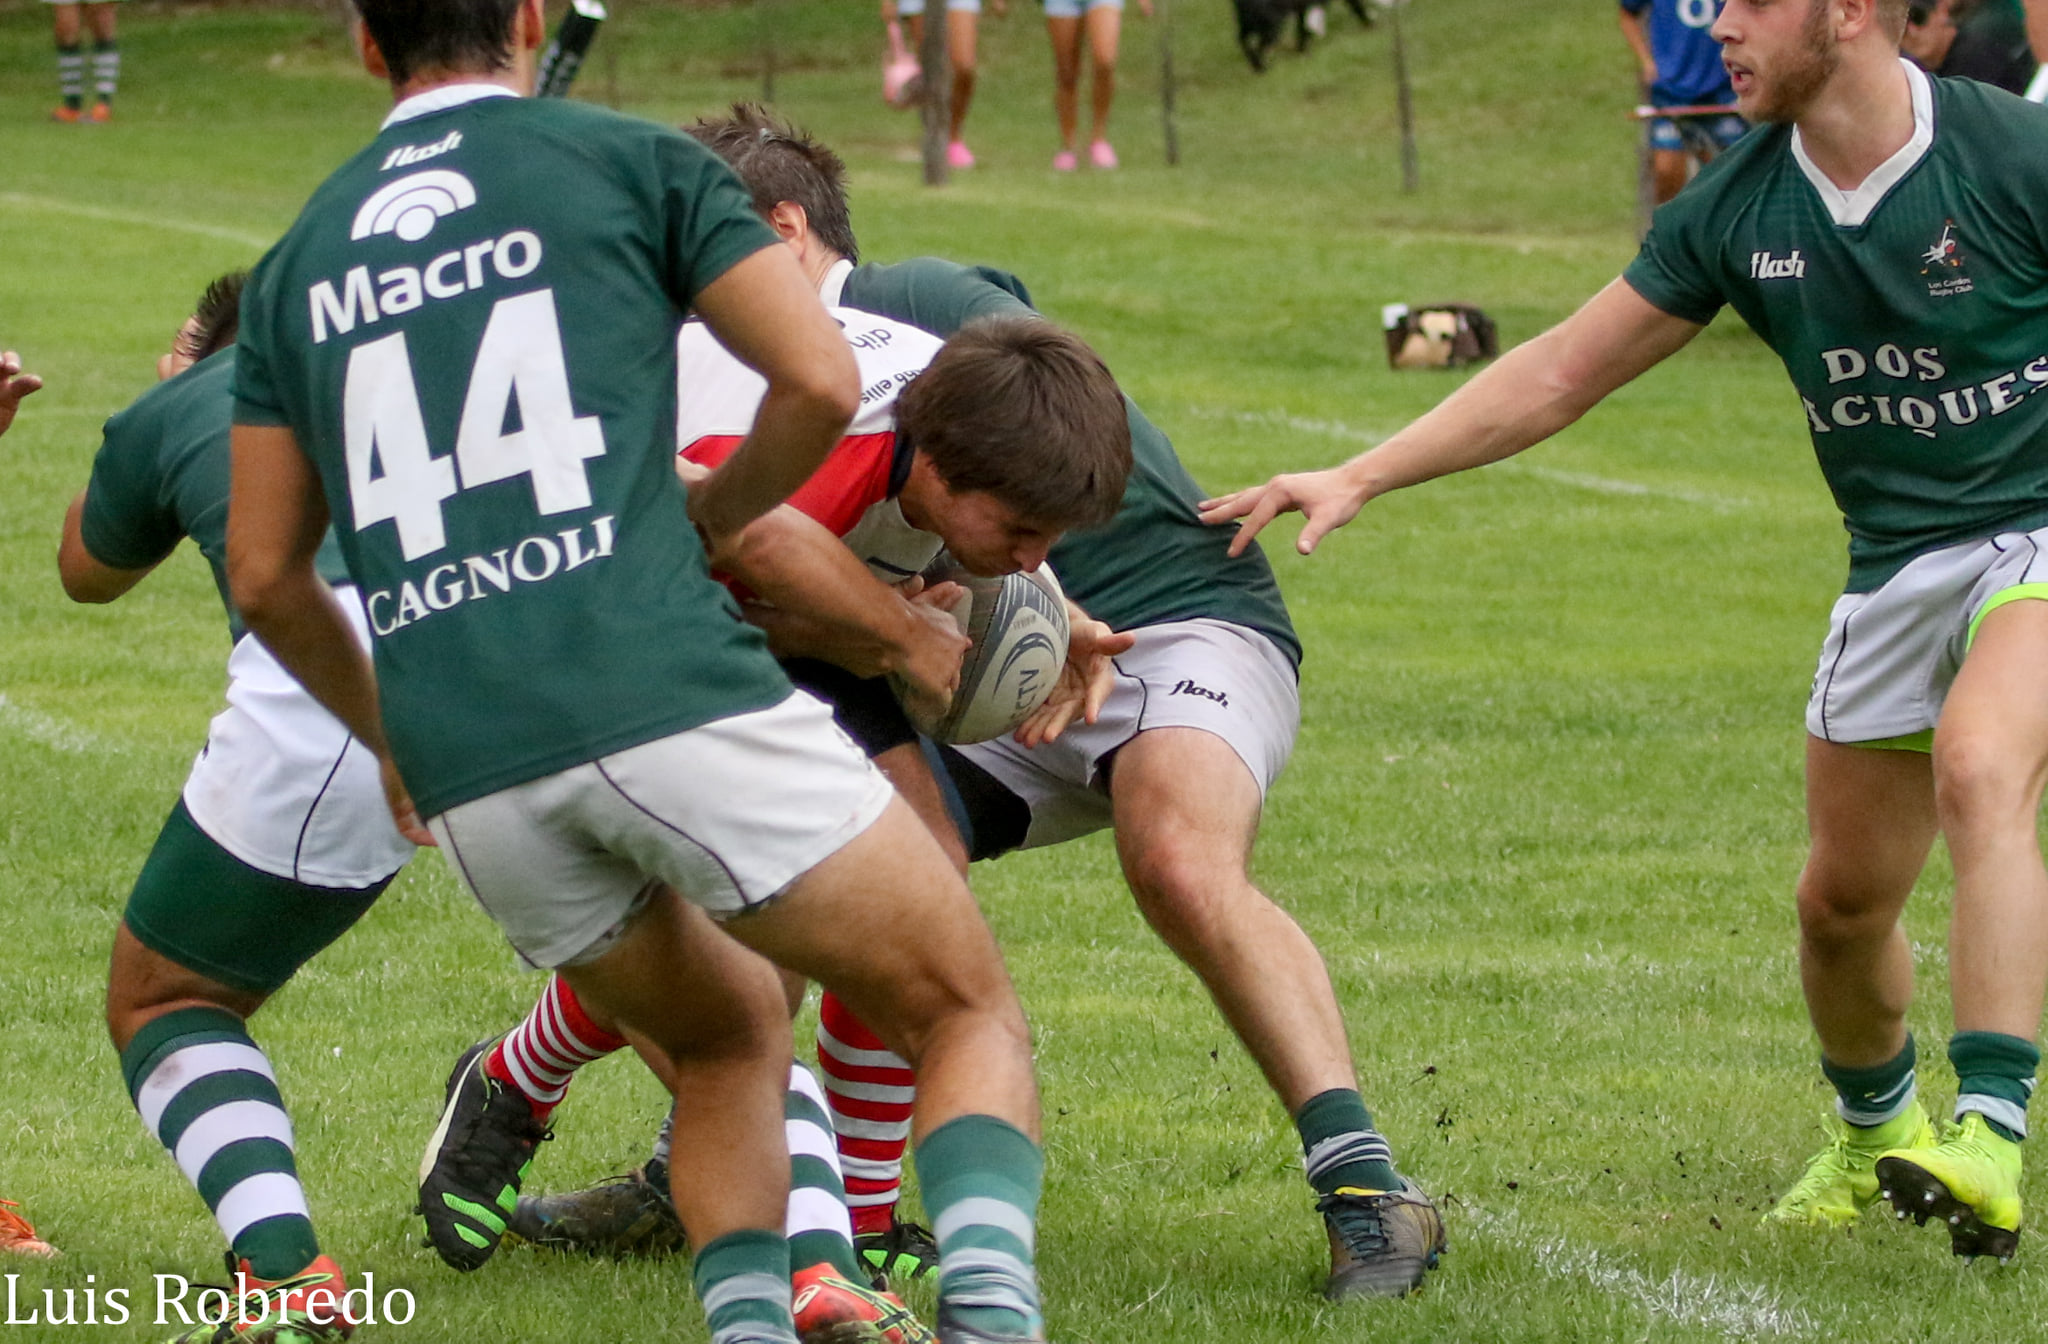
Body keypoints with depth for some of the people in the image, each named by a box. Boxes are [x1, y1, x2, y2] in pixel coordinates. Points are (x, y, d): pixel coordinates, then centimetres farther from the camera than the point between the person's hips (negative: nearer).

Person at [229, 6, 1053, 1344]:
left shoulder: (297, 265, 20)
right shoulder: (633, 162, 9)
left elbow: (266, 578, 22)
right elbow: (821, 381, 2)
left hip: (470, 778, 4)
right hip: (672, 700, -4)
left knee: (728, 1043, 27)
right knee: (970, 1011, 5)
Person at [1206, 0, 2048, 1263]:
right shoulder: (1737, 208, -3)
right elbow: (1561, 374, 5)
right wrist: (1357, 478, 0)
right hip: (1895, 564, 6)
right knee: (1842, 899, 11)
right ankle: (1873, 1136, 40)